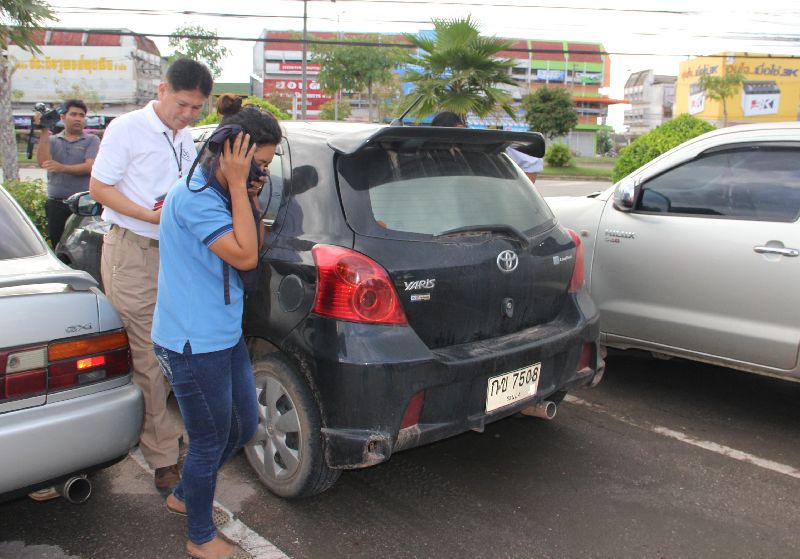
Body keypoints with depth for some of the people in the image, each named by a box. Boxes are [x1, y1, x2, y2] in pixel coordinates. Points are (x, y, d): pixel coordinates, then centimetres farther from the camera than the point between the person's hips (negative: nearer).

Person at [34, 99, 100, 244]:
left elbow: (90, 167, -8)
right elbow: (43, 162, -4)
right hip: (56, 205, 3)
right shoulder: (52, 140, 14)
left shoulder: (92, 140, 6)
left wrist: (62, 168, -22)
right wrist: (44, 132, -7)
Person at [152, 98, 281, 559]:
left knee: (244, 427, 21)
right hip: (194, 344, -10)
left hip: (226, 335, 10)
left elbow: (252, 252, 11)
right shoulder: (194, 196, -22)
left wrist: (248, 195, 0)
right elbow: (245, 256, -27)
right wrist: (238, 186, -22)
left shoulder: (221, 192, 8)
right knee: (211, 442, 7)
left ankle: (186, 496, 45)